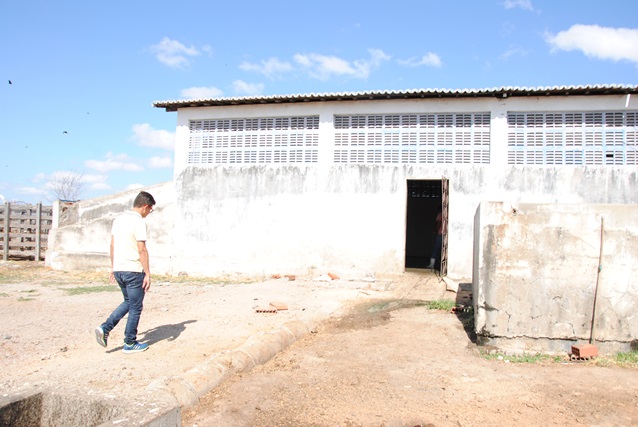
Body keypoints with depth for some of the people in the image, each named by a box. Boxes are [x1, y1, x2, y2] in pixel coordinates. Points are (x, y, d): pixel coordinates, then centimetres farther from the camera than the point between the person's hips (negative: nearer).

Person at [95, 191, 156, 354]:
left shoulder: (118, 219, 11)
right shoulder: (139, 222, -14)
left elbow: (112, 245, 15)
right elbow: (142, 250, -18)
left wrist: (113, 268, 22)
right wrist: (147, 274, -15)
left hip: (118, 269, 8)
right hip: (133, 270, -8)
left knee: (128, 302, 23)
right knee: (135, 307, 5)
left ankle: (105, 328, 9)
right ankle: (130, 343, 14)